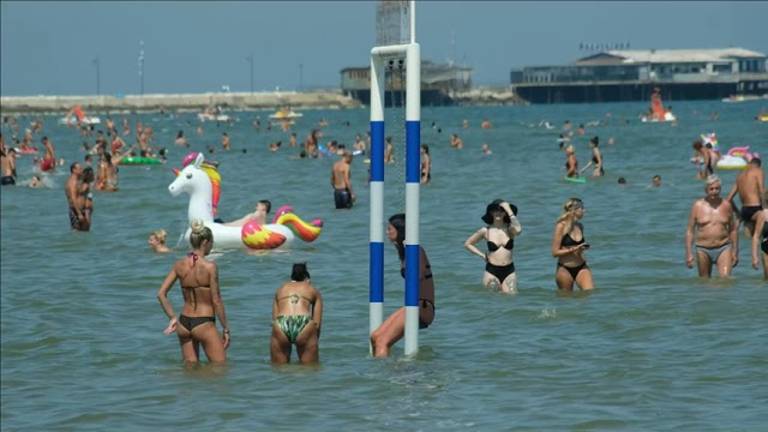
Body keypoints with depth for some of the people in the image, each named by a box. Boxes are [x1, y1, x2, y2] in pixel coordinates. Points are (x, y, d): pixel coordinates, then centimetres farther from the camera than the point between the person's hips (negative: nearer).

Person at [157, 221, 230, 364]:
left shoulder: (179, 265, 1)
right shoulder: (209, 267, -14)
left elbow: (161, 294, 2)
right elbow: (216, 301, -12)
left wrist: (172, 318, 11)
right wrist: (226, 329, -4)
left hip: (184, 322, 6)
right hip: (204, 323, -6)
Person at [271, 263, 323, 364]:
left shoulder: (281, 290, 30)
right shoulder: (313, 291, 25)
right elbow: (317, 323, 16)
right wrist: (315, 344, 23)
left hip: (282, 326, 1)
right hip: (304, 325, -1)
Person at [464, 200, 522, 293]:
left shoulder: (510, 229, 1)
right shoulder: (486, 231, 1)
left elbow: (518, 230, -24)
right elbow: (467, 244, 13)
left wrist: (509, 210, -18)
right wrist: (482, 255, 2)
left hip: (509, 272, 0)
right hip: (492, 272, 0)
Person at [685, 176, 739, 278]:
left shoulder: (726, 205, 5)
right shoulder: (698, 205, 1)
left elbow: (733, 230, 12)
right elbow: (689, 230, 2)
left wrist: (735, 251, 9)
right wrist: (688, 253, -4)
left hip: (723, 249, 0)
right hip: (703, 249, 0)